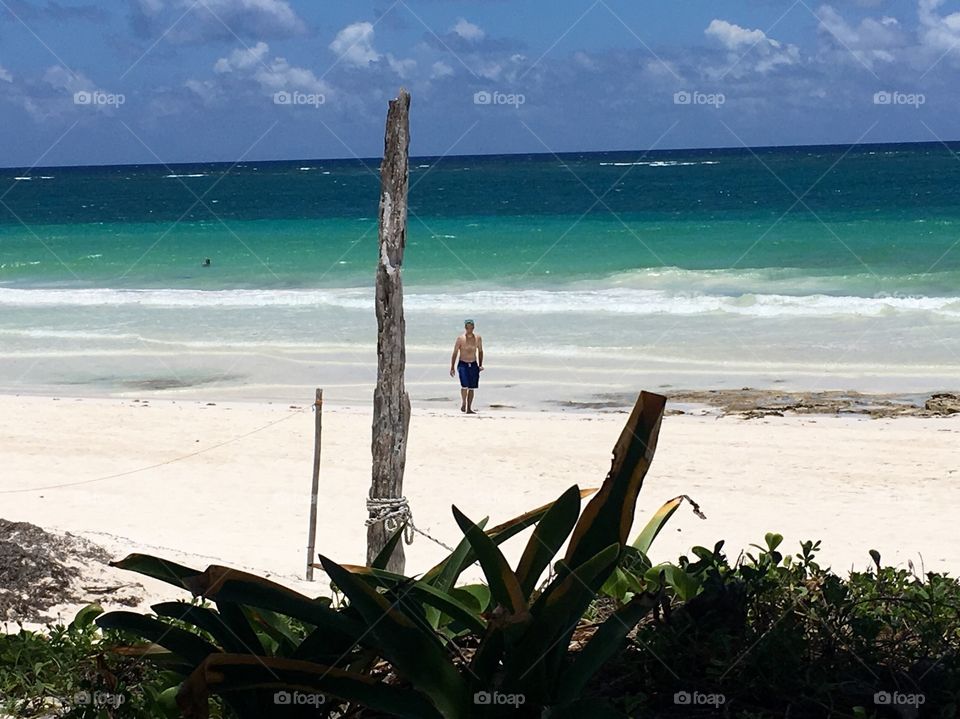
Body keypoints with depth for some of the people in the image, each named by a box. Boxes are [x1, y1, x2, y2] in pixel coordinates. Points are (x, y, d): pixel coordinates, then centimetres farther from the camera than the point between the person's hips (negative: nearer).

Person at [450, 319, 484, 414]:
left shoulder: (478, 338, 4)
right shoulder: (460, 338, -5)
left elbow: (480, 351, 16)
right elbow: (455, 353, -1)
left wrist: (480, 365, 6)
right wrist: (452, 368, -4)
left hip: (473, 365, 3)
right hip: (463, 364, -3)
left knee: (471, 388, 3)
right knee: (464, 385, -19)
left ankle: (469, 408, 11)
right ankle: (463, 403, 4)